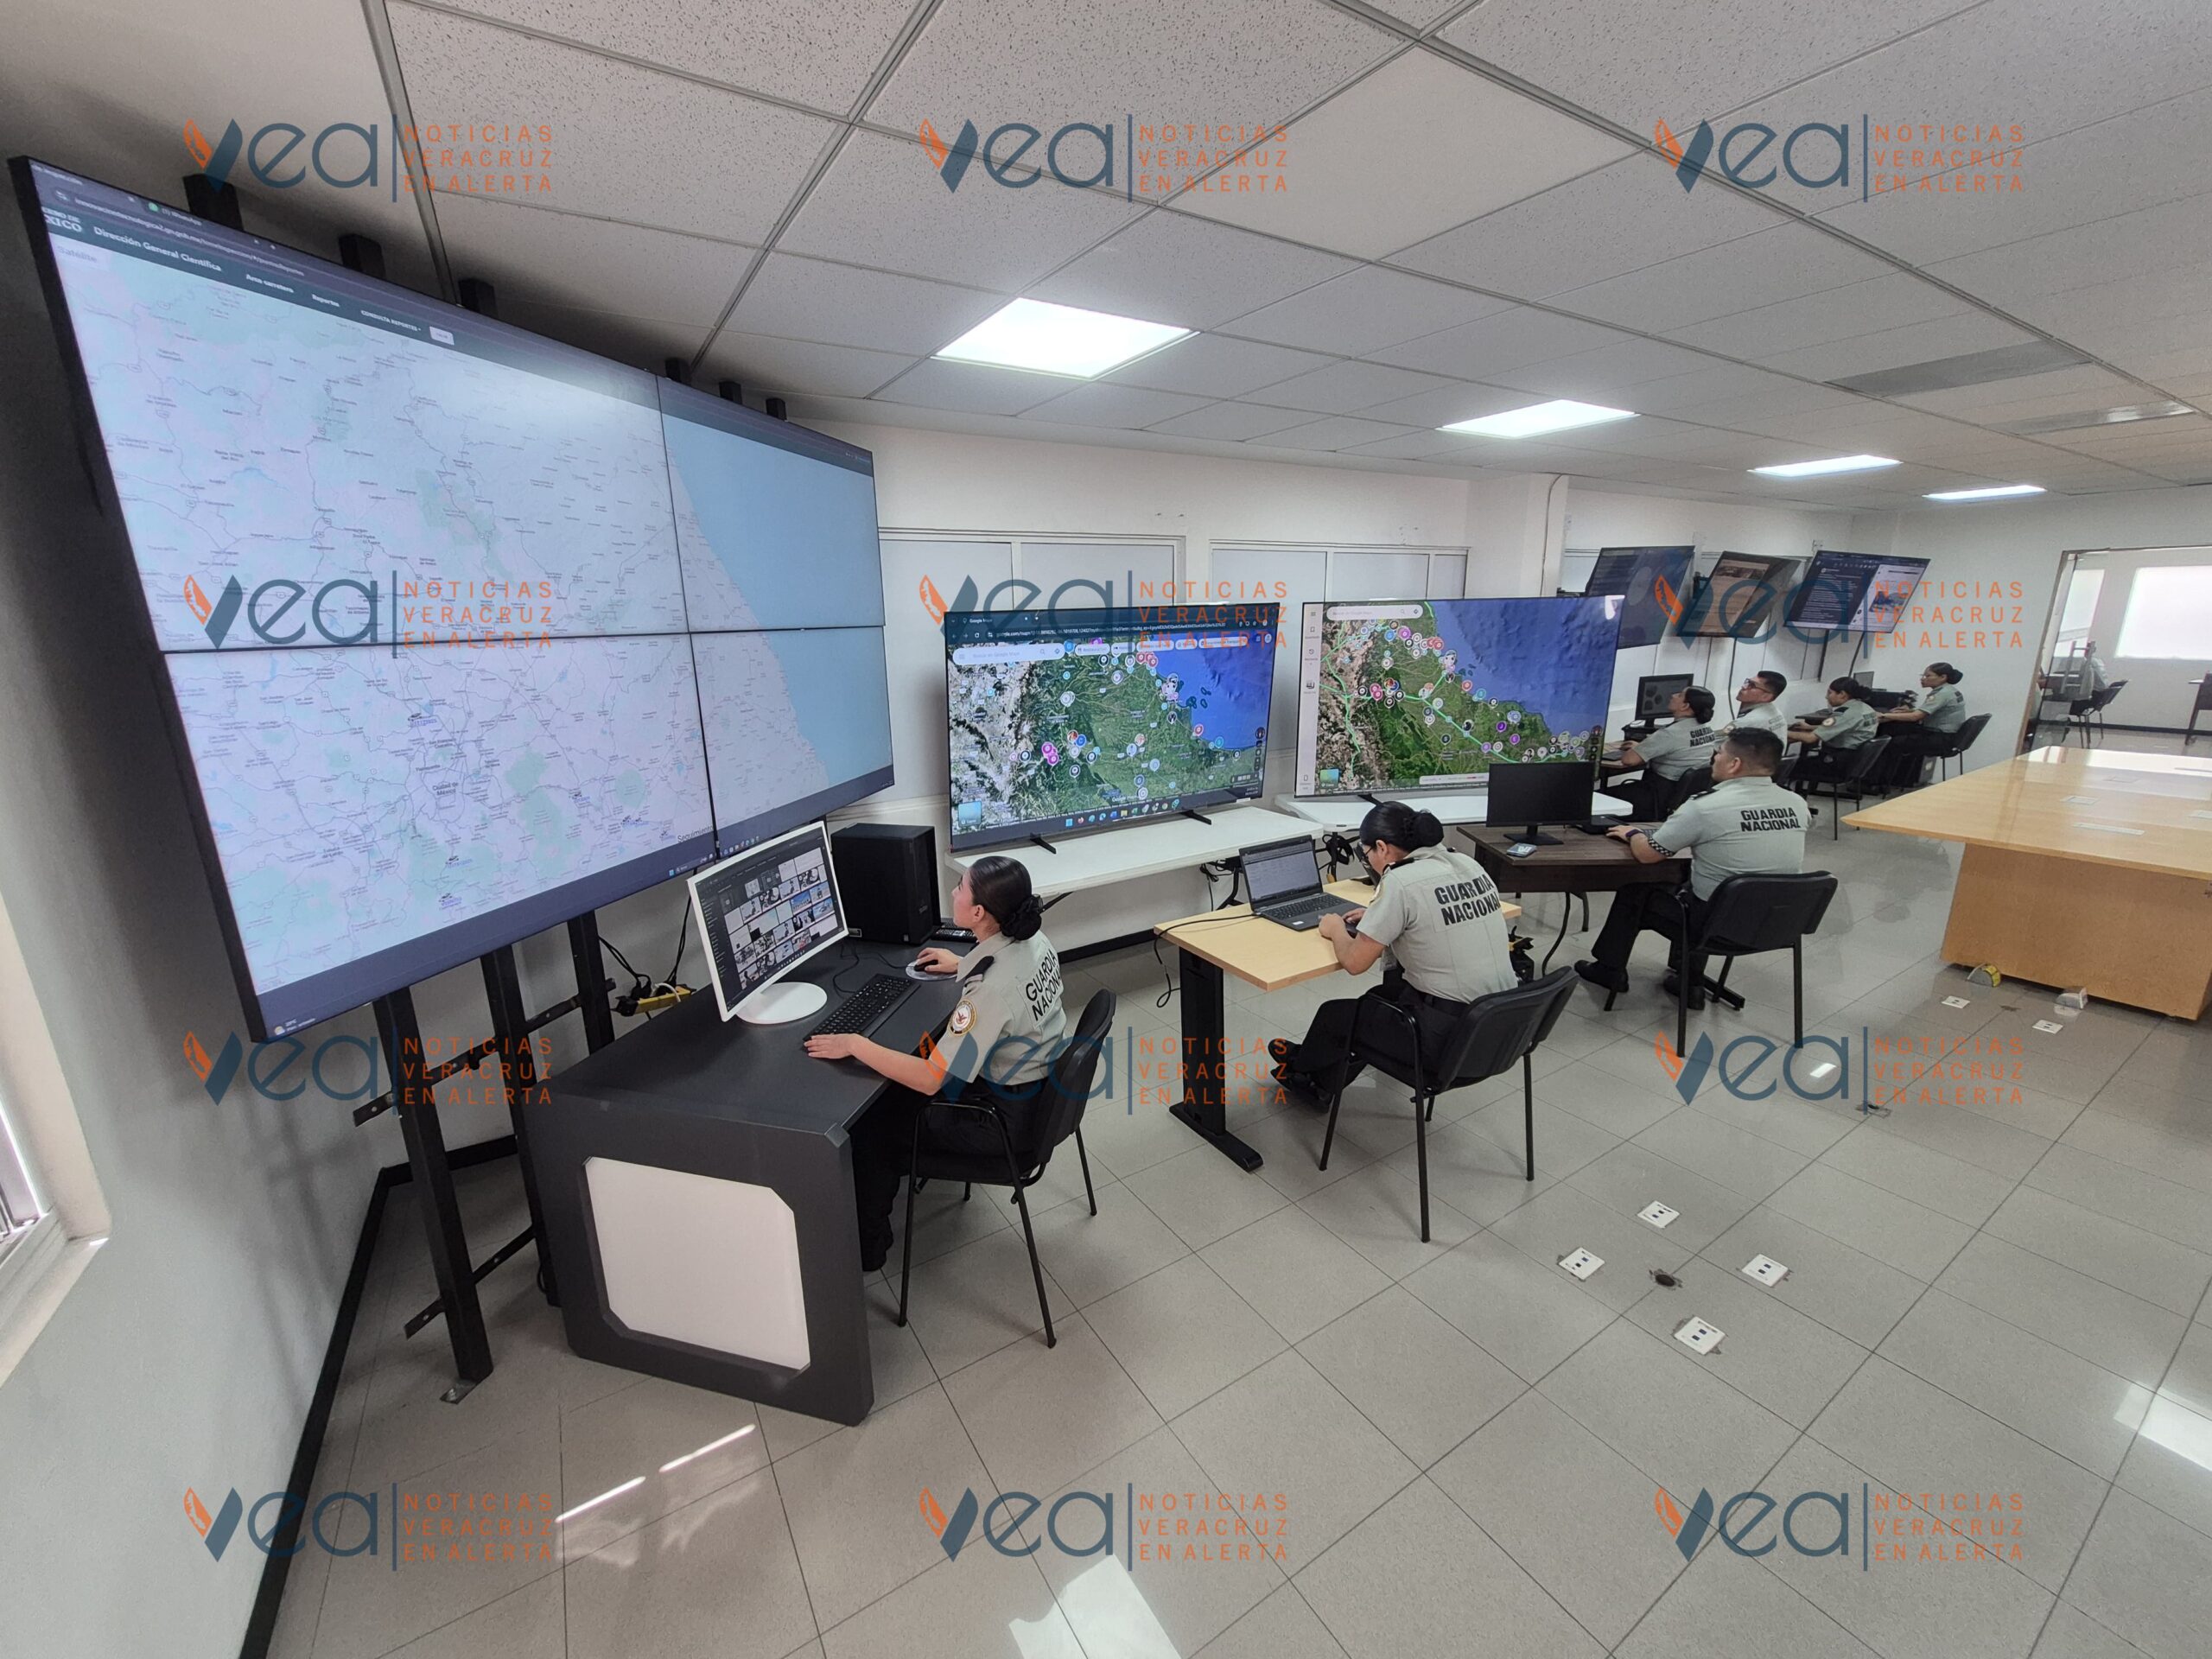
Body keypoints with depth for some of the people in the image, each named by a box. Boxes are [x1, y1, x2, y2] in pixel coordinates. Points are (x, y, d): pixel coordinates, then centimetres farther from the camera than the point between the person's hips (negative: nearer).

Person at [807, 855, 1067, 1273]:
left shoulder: (991, 990, -35)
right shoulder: (1033, 940, -9)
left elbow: (930, 1080, -29)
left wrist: (856, 1044, -21)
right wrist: (963, 964, 18)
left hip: (1005, 1117, -8)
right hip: (1040, 1087, 8)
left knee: (869, 1124, 7)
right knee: (890, 1091, 21)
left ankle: (867, 1245, 26)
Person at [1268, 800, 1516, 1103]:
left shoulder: (1400, 883, -18)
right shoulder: (1467, 864, 5)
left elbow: (1354, 962, -14)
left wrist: (1336, 930, 5)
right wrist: (1378, 916, 21)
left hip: (1448, 1034, -8)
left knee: (1336, 1014, 15)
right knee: (1389, 990, 30)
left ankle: (1301, 1067, 48)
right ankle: (1322, 1085, 44)